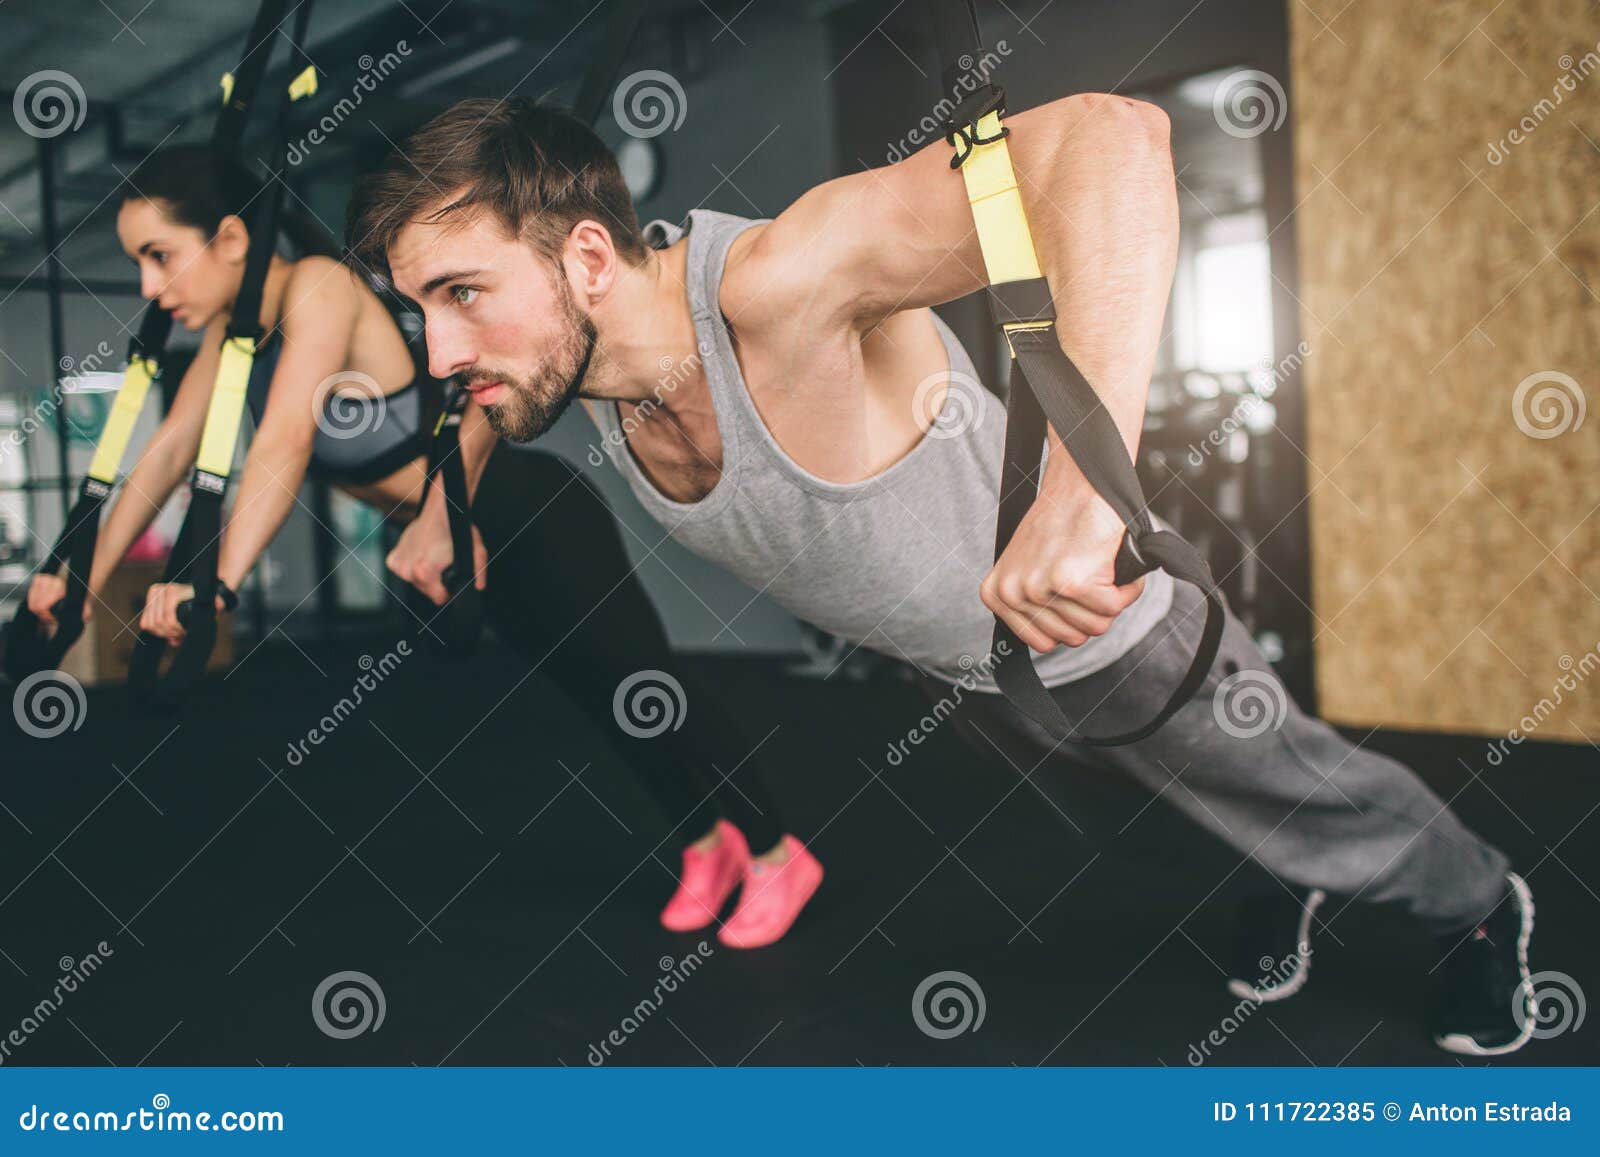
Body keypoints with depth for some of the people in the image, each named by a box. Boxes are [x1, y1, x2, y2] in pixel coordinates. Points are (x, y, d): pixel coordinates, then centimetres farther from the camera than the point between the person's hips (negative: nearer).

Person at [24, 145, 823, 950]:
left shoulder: (319, 287, -27)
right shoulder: (230, 331, -2)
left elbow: (284, 444, -39)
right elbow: (167, 455, 1)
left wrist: (218, 587, -46)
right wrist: (88, 580, -3)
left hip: (537, 520, -8)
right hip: (475, 542, 8)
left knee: (647, 689, 4)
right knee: (607, 703, 19)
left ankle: (777, 856, 22)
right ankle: (706, 845, 38)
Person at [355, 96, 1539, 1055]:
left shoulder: (768, 284, -45)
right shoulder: (565, 344, -20)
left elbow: (1111, 135, -59)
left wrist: (1085, 480, -68)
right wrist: (446, 501, 1)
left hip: (1103, 620, -6)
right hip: (953, 662, 7)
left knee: (1308, 802, 20)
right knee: (1104, 792, 33)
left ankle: (1484, 906, 54)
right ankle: (1294, 884, 66)